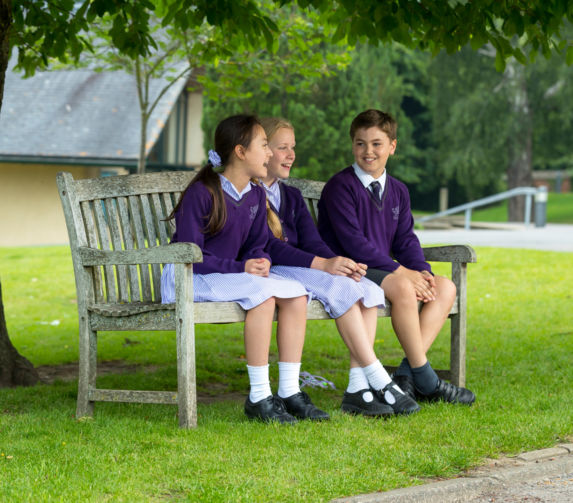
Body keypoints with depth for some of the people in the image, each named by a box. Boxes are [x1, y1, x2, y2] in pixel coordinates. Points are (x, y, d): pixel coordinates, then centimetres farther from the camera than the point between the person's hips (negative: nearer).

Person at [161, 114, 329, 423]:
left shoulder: (256, 196, 9)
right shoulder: (202, 193, -15)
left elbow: (257, 245, 13)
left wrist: (260, 262, -13)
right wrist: (240, 268, -26)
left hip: (230, 274, 8)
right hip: (188, 279, -8)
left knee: (296, 293, -16)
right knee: (262, 293, -32)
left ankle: (290, 391, -14)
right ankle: (259, 397, -29)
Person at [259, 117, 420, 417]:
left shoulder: (291, 196, 24)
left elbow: (312, 243, 12)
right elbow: (268, 246, -16)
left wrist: (340, 264, -11)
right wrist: (322, 265, -24)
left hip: (299, 268, 8)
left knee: (368, 289, -17)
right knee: (342, 288, -28)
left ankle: (358, 388, -26)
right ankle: (380, 382, -25)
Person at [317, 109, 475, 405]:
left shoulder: (397, 191, 15)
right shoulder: (340, 187, -9)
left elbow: (405, 240, 12)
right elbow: (353, 242, -18)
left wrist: (421, 271, -11)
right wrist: (401, 272, -22)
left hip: (381, 269, 8)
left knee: (445, 287, -9)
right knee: (402, 288, -33)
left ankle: (407, 373, -19)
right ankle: (425, 380, -24)